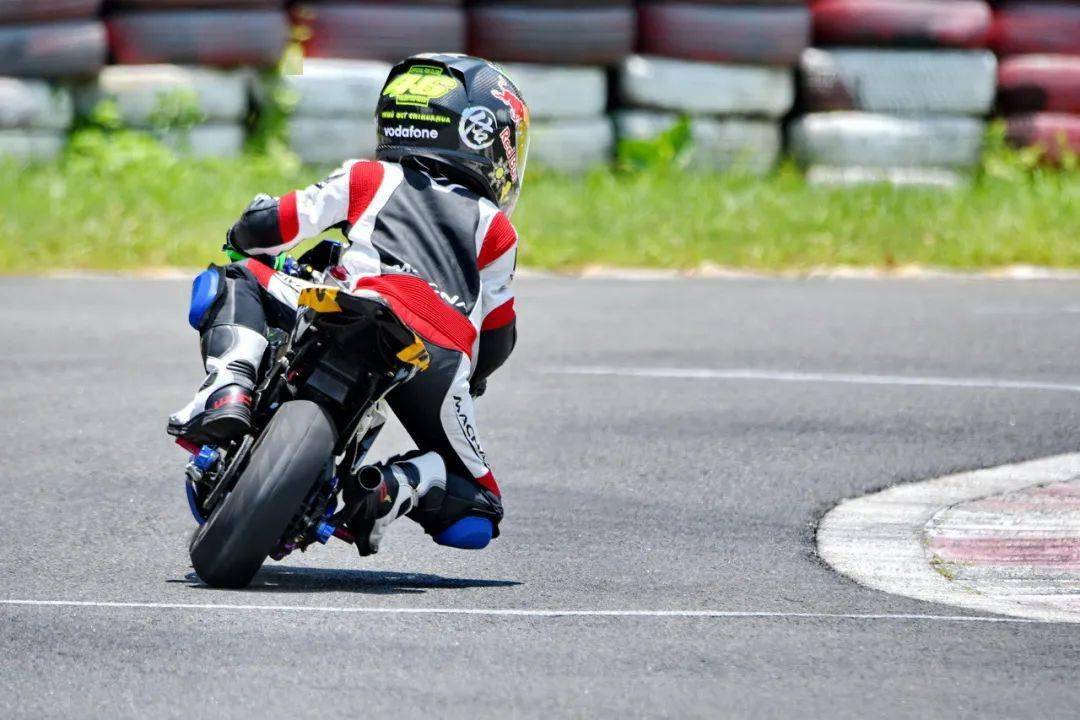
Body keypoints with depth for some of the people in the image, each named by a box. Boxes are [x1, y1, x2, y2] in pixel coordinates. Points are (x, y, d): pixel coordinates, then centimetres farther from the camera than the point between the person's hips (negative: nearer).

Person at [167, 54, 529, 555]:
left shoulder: (369, 179, 24)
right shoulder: (495, 230, 27)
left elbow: (265, 227, 19)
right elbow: (497, 339, 27)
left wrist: (246, 241, 44)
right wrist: (464, 379, 49)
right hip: (443, 358, 1)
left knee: (236, 281, 20)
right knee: (477, 504, 19)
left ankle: (229, 386, -11)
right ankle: (399, 485, -15)